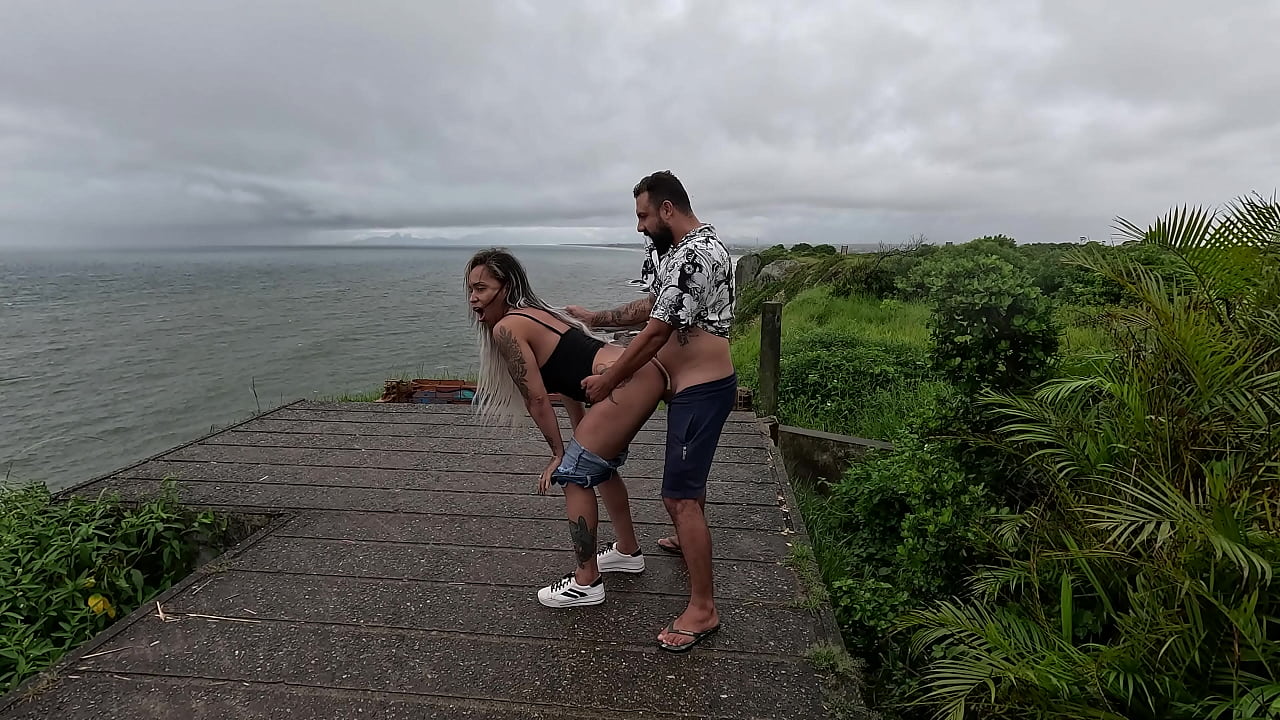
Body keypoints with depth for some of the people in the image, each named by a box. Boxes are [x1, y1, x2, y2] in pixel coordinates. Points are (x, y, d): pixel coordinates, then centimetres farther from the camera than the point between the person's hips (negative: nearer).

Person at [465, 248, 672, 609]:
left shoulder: (506, 328, -7)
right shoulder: (537, 314, 21)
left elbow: (537, 400, -7)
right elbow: (569, 382, 22)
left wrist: (558, 453, 4)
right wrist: (582, 441, 23)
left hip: (629, 383, -10)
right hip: (645, 374, 10)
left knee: (575, 473, 1)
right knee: (600, 463, 25)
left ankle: (586, 583, 12)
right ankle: (628, 551, 42)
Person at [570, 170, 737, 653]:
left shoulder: (693, 255, -22)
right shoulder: (688, 247, 12)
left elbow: (654, 333, -22)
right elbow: (651, 307, 19)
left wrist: (606, 382, -11)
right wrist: (595, 318, 18)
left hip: (701, 390, -11)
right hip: (696, 384, 11)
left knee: (680, 495, -8)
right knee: (690, 472, 29)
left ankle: (703, 608, 2)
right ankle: (690, 541, 53)